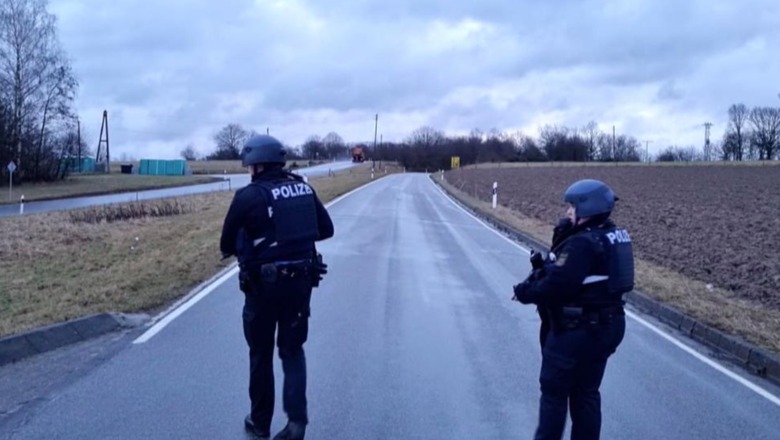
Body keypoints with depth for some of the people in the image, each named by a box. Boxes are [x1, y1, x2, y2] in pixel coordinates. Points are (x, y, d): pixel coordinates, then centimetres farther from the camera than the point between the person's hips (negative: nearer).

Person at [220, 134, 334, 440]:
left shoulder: (248, 196, -11)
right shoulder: (303, 188, 4)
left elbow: (227, 244, -3)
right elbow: (326, 229, 11)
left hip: (264, 286, -4)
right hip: (301, 282, 4)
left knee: (261, 355, 14)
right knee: (293, 351, 17)